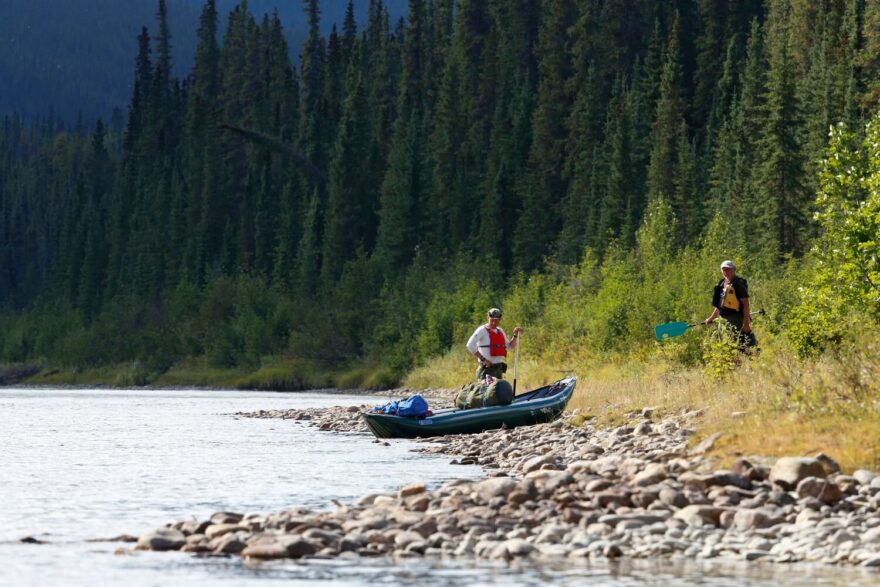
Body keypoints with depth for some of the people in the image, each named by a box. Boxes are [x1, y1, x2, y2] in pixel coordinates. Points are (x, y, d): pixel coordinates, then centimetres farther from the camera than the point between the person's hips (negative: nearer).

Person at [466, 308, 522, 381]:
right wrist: (483, 359, -20)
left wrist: (515, 335, 8)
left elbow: (510, 346, 25)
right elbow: (470, 345, -18)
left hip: (499, 367, 8)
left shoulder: (500, 331, 16)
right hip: (487, 367, -8)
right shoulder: (482, 330, -7)